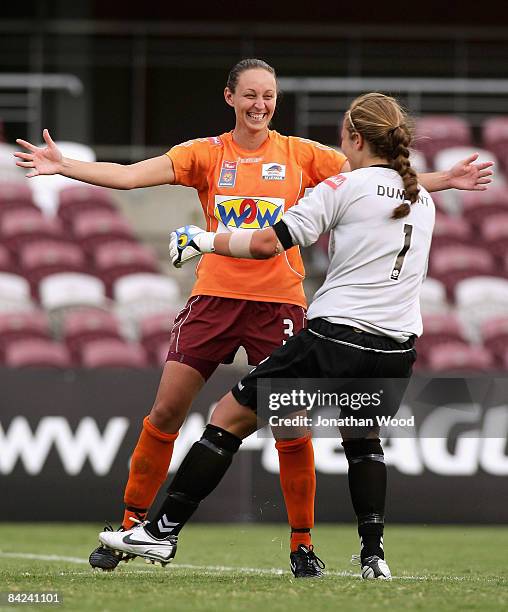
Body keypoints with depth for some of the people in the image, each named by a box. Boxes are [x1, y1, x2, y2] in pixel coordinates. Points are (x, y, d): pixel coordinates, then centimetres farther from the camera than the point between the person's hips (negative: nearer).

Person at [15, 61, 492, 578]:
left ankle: (302, 544, 8)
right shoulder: (207, 153, 4)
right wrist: (62, 166, -15)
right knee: (165, 414, -3)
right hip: (215, 297, 1)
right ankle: (130, 526, 10)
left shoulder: (303, 155, 4)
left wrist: (444, 180, -4)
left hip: (279, 303, -1)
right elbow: (130, 176, -4)